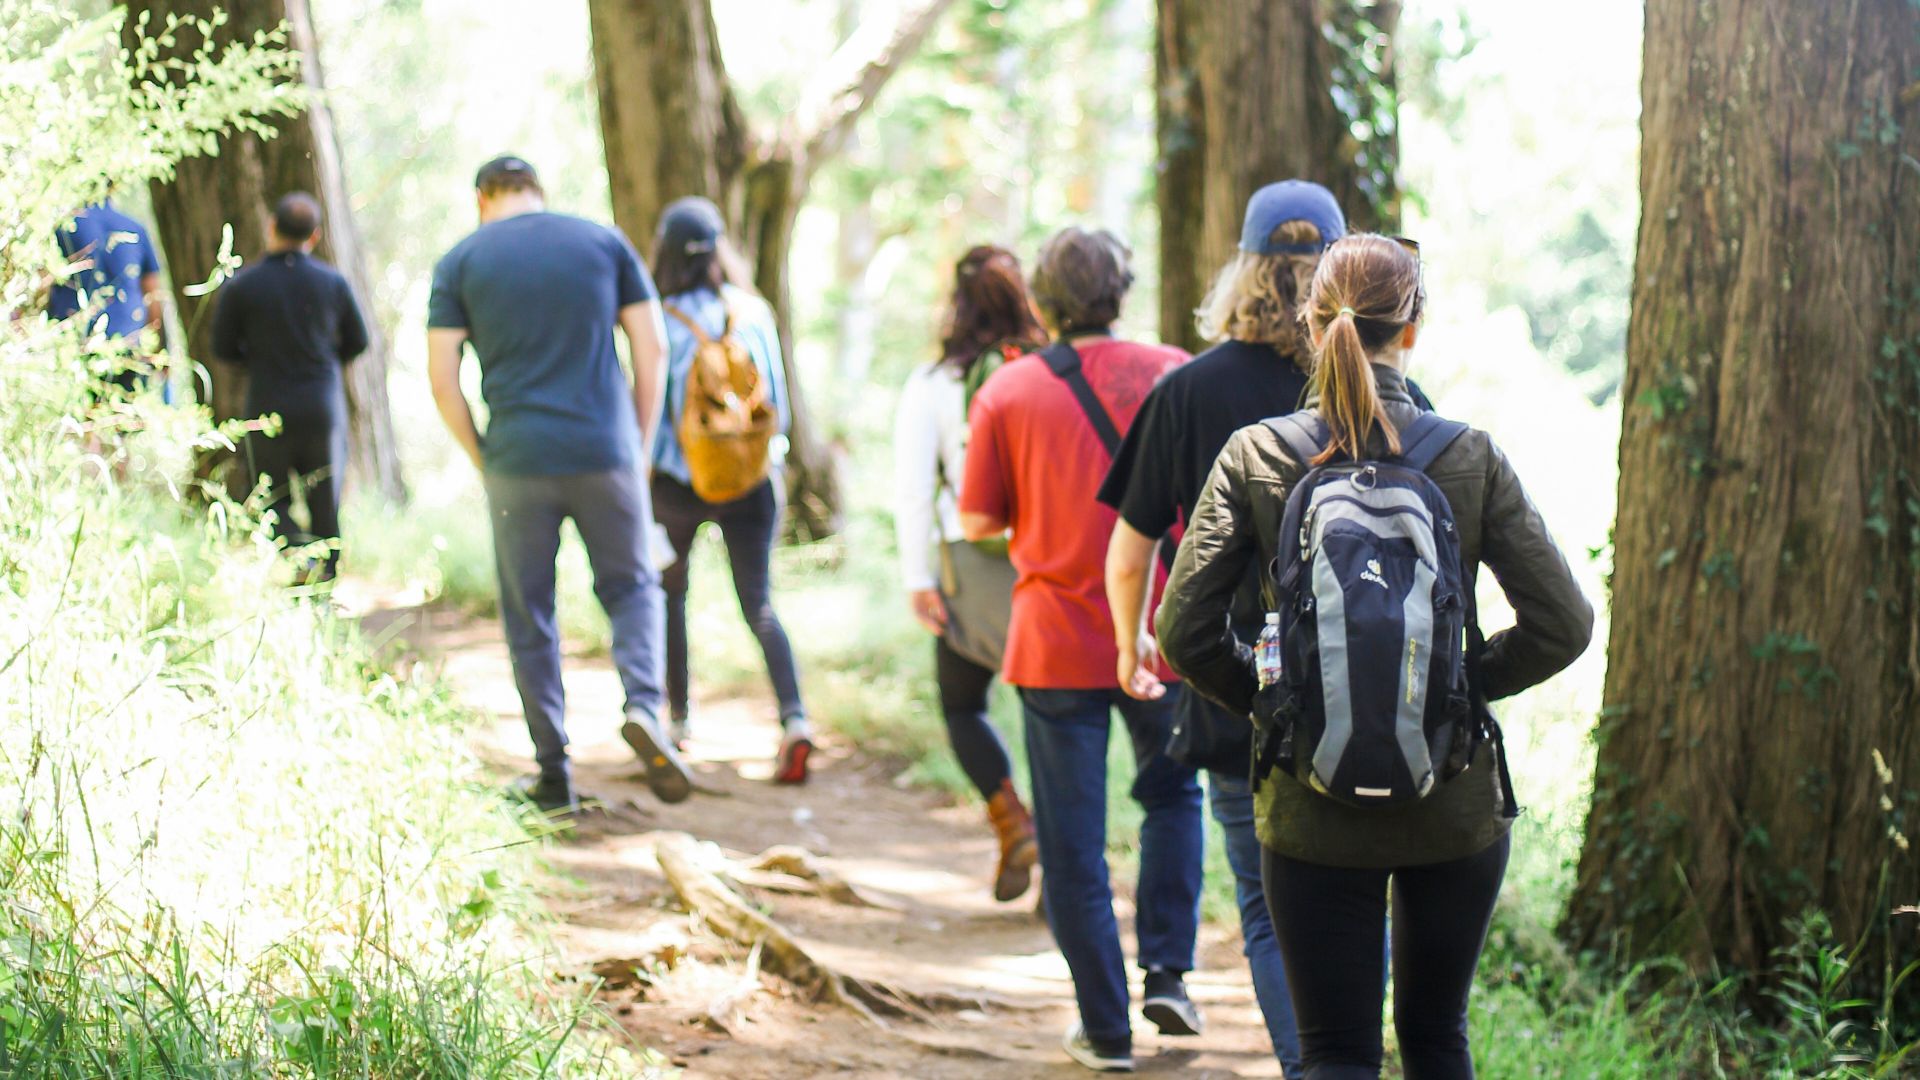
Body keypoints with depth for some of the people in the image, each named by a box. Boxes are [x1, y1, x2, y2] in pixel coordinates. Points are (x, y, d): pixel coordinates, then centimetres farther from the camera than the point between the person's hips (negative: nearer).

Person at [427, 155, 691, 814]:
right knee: (630, 586, 17)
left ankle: (554, 773, 11)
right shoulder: (604, 242, 7)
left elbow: (442, 379, -1)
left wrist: (481, 460, 8)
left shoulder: (461, 262, 4)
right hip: (605, 453, 1)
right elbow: (650, 349, 4)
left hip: (517, 462, -1)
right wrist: (640, 443, 10)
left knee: (529, 617, 10)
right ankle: (642, 705, -9)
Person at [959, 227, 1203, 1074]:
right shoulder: (1172, 375, -3)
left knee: (1072, 845, 7)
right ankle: (1167, 973, 16)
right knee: (1172, 795, 25)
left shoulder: (1007, 392, -4)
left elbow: (978, 522, -1)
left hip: (1056, 644, -1)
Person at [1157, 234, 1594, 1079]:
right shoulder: (1472, 457, -7)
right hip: (1454, 805, 1)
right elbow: (1562, 623, -9)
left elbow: (1185, 631, -9)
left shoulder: (1254, 456, -7)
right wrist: (1466, 683, 6)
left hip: (1313, 809, -1)